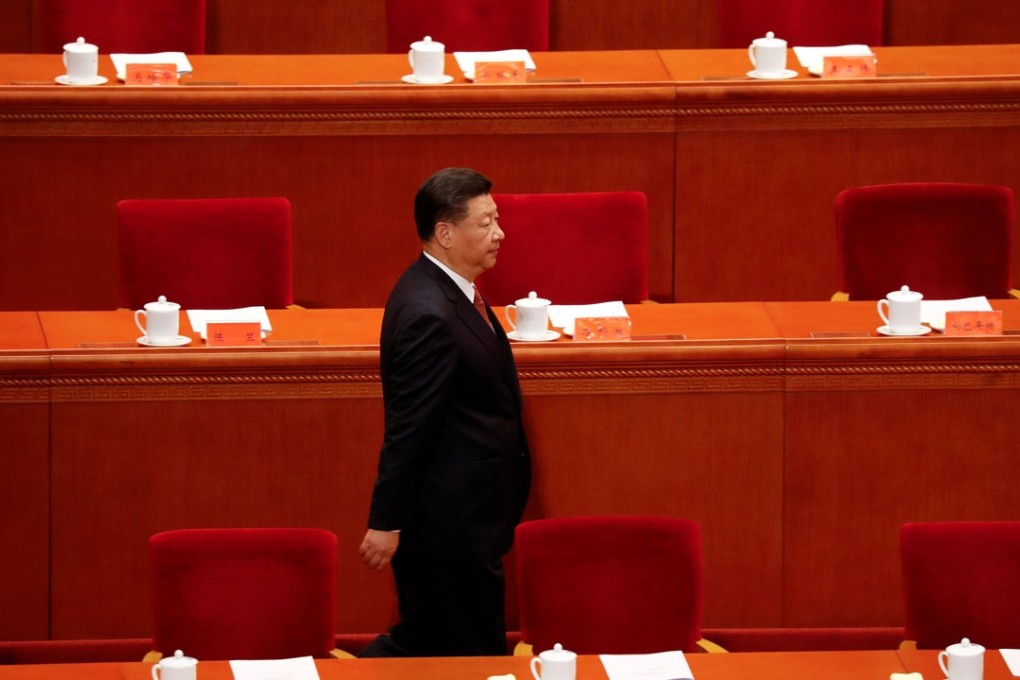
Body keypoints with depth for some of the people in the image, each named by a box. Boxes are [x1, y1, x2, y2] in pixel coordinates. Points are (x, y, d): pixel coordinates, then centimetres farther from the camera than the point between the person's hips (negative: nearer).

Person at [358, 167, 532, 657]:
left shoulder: (446, 291, 8)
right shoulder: (429, 315, -24)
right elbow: (406, 429, -23)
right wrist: (386, 522, -20)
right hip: (448, 525, -10)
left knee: (423, 644, 16)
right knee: (475, 653, 0)